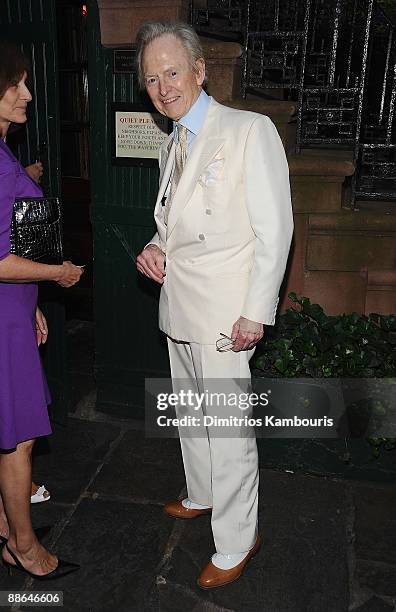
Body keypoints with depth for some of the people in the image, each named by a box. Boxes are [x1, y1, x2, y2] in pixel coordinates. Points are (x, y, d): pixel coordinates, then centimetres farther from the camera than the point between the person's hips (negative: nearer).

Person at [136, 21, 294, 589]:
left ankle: (236, 542, 21)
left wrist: (255, 313, -17)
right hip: (179, 306, 8)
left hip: (225, 313, -8)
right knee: (190, 414, 21)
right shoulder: (172, 144, 13)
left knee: (228, 428, 0)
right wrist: (156, 247, 1)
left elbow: (275, 229, -14)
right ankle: (202, 496, 44)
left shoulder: (250, 130, -11)